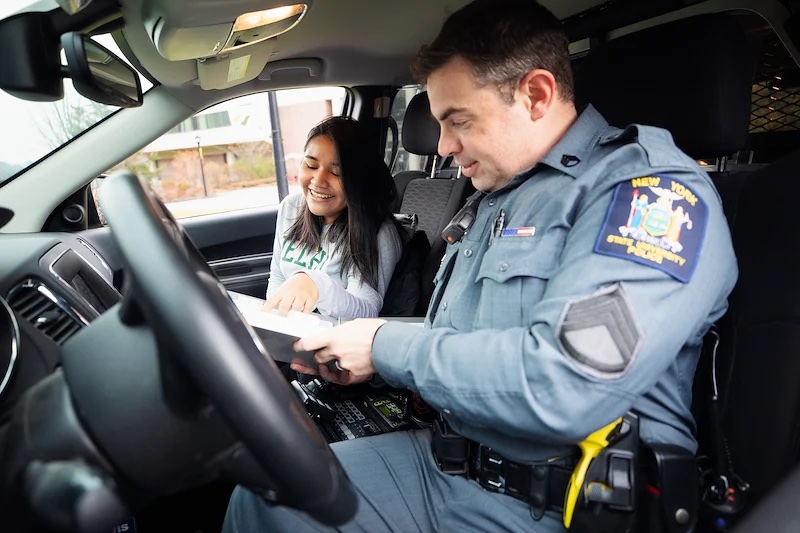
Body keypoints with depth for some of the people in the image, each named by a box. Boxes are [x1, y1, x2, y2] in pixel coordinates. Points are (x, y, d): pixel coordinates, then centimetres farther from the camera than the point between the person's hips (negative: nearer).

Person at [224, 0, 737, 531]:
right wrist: (346, 351, 3)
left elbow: (562, 389, -29)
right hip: (447, 460, 7)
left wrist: (388, 345, -16)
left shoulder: (654, 187, -16)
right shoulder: (499, 196, 12)